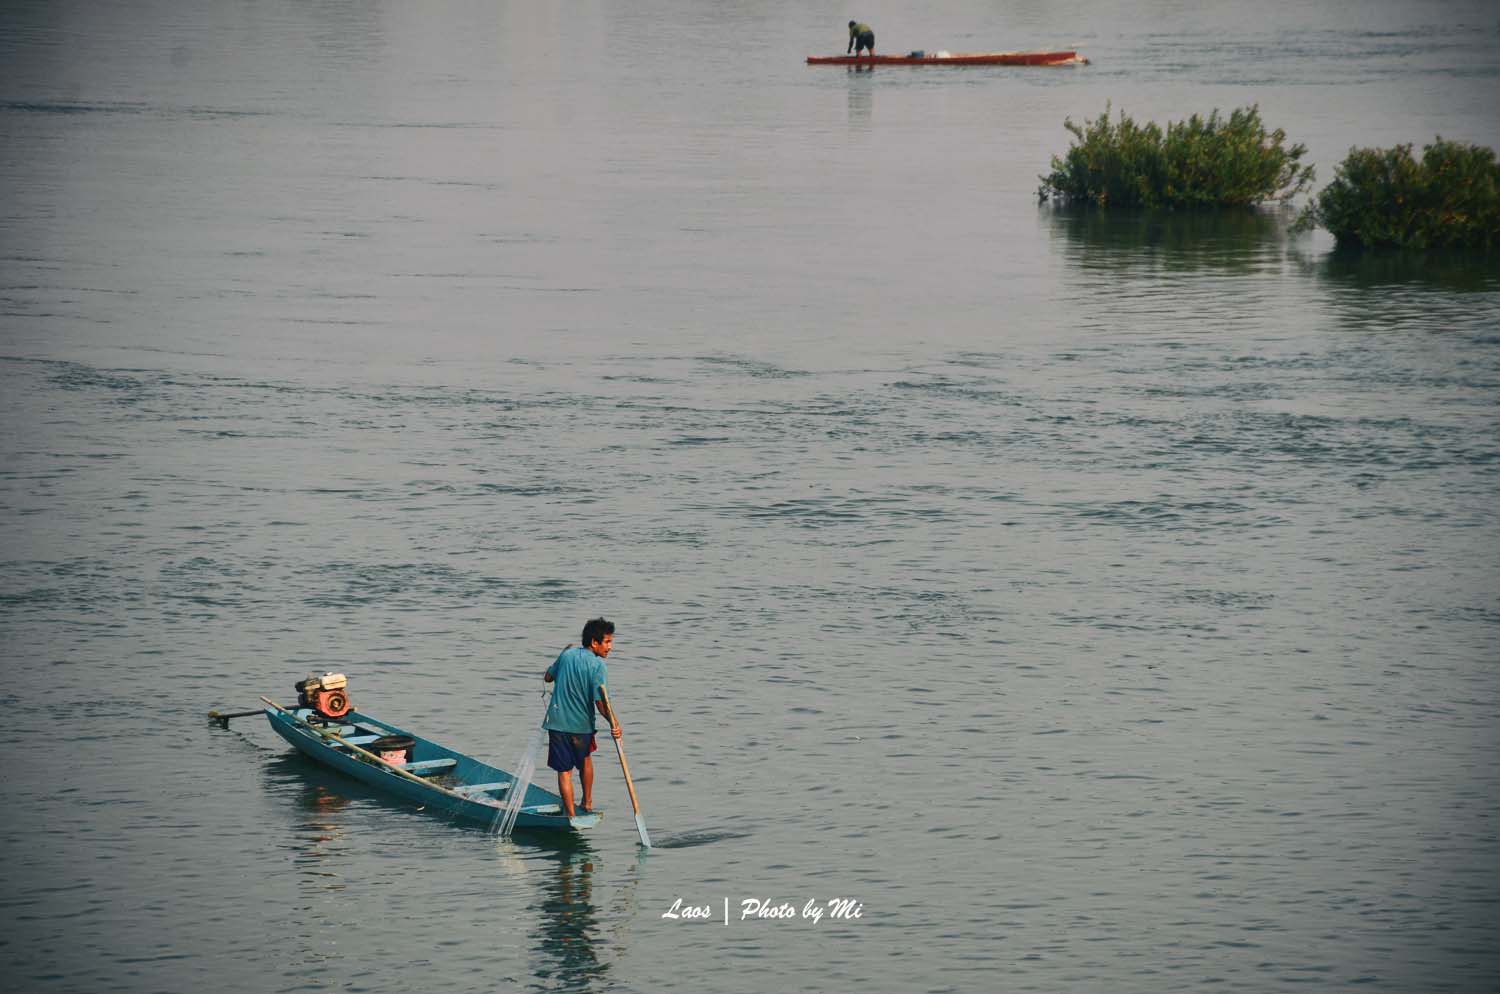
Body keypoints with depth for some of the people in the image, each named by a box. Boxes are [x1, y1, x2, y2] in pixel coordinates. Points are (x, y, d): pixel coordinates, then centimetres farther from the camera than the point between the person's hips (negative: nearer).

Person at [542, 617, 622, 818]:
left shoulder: (567, 654, 2)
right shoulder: (597, 664, -14)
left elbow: (547, 677, 19)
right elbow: (600, 701, -23)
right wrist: (613, 722, -29)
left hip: (557, 721, 2)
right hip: (582, 724, -2)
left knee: (564, 771, 4)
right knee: (585, 760, 26)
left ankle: (570, 814, 2)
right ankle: (587, 804, 36)